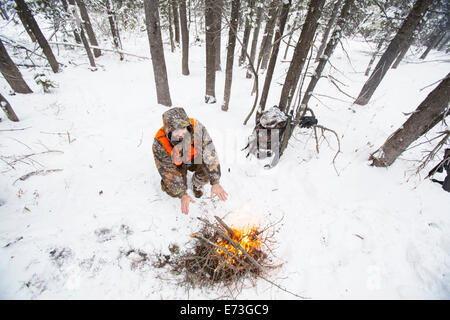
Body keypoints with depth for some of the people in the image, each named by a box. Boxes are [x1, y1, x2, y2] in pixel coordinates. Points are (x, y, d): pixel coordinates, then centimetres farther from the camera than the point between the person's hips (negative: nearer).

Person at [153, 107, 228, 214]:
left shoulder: (197, 127, -34)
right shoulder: (159, 143, -33)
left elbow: (209, 154, -32)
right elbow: (167, 171, -25)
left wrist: (215, 183, -36)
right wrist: (182, 195, -30)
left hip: (195, 159, 1)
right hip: (176, 164, 0)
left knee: (211, 170, -26)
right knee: (174, 191, -15)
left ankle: (197, 185, 8)